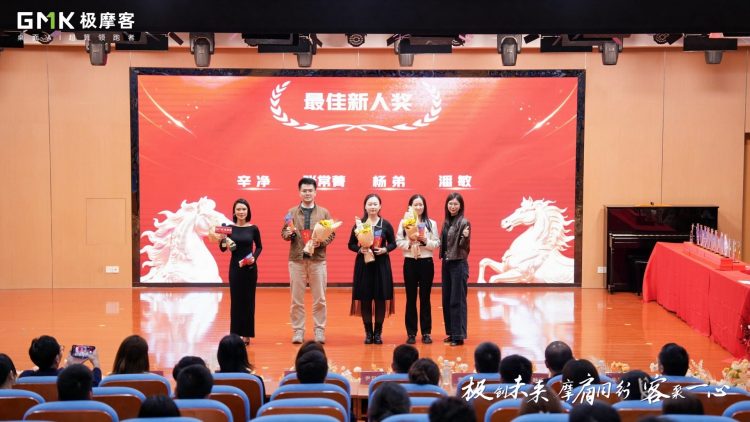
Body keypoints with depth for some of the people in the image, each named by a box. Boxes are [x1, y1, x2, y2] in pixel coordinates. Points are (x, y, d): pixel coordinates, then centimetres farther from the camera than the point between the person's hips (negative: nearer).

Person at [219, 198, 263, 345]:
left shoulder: (253, 228, -2)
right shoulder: (229, 228, -2)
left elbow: (259, 246, 9)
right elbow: (223, 249, -4)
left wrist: (254, 257, -9)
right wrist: (223, 239, -24)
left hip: (250, 267, 0)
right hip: (235, 267, 0)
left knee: (248, 299, 5)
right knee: (236, 299, 3)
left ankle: (247, 333, 12)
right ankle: (236, 333, 7)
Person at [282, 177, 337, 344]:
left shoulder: (324, 213, 6)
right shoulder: (292, 212, 8)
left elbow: (332, 234, 4)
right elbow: (284, 233, 8)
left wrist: (321, 242, -14)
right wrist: (288, 234, -14)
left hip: (318, 259, 0)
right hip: (296, 259, 0)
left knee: (319, 299, 4)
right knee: (297, 299, 3)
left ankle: (319, 330, 12)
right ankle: (298, 331, 10)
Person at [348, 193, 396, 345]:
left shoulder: (386, 224, 2)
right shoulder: (359, 224, 1)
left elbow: (393, 243, 7)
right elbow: (351, 244, 4)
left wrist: (385, 249, -12)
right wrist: (360, 249, -15)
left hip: (381, 264, 0)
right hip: (363, 264, 0)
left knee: (381, 298, 1)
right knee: (365, 298, 0)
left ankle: (378, 332, 12)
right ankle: (368, 333, 11)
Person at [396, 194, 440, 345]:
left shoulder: (431, 223, 5)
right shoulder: (404, 223, 4)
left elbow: (437, 244, 1)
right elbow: (399, 242, -2)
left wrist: (425, 241, -16)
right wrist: (410, 243, -19)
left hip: (426, 262, 0)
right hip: (410, 262, 0)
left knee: (425, 298, 4)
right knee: (411, 298, 4)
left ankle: (426, 332, 11)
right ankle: (411, 333, 10)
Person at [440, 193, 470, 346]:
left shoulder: (463, 222, -11)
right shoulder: (447, 222, 10)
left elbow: (464, 246, -16)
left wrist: (465, 237, -34)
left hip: (458, 264, -8)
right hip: (446, 263, 8)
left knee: (457, 300, -6)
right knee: (446, 299, 11)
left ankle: (459, 335, -2)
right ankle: (451, 332, 19)